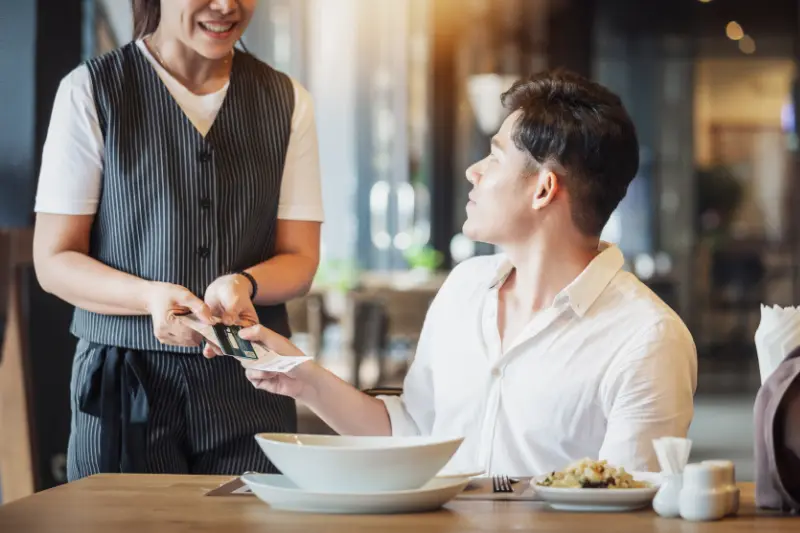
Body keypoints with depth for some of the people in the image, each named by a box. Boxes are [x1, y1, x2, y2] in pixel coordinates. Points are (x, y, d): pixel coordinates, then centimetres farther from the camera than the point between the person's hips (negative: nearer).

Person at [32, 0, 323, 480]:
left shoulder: (288, 102, 9)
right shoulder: (92, 91, -1)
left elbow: (300, 259, 7)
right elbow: (53, 261, -3)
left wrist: (243, 284, -16)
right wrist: (152, 296, -21)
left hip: (249, 389, 2)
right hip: (125, 386, -2)